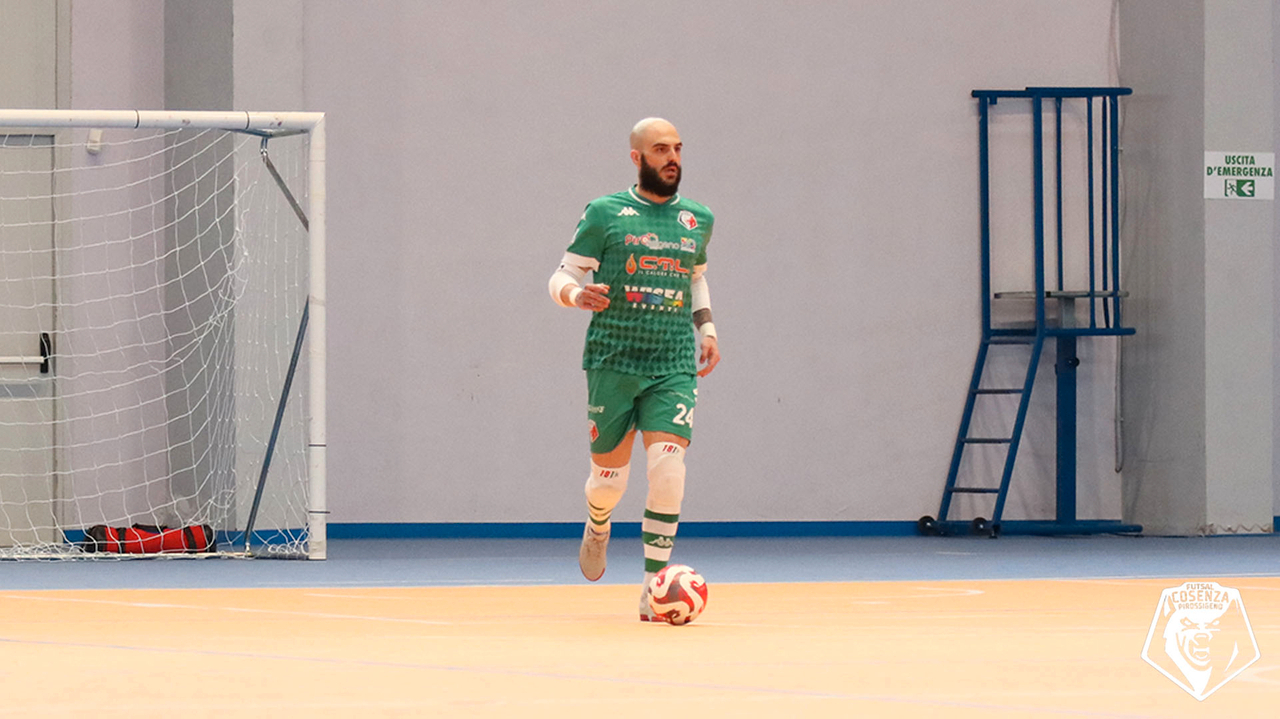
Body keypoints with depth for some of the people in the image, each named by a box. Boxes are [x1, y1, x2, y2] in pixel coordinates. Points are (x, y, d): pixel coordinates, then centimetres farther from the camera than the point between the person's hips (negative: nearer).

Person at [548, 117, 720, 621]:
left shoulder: (697, 220, 12)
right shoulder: (605, 213, 0)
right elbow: (562, 277, 2)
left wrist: (706, 326, 18)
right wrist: (576, 294, -21)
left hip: (674, 366, 2)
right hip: (613, 364, -2)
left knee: (667, 467, -17)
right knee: (609, 479, 5)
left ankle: (654, 587, -10)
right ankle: (598, 528, 43)